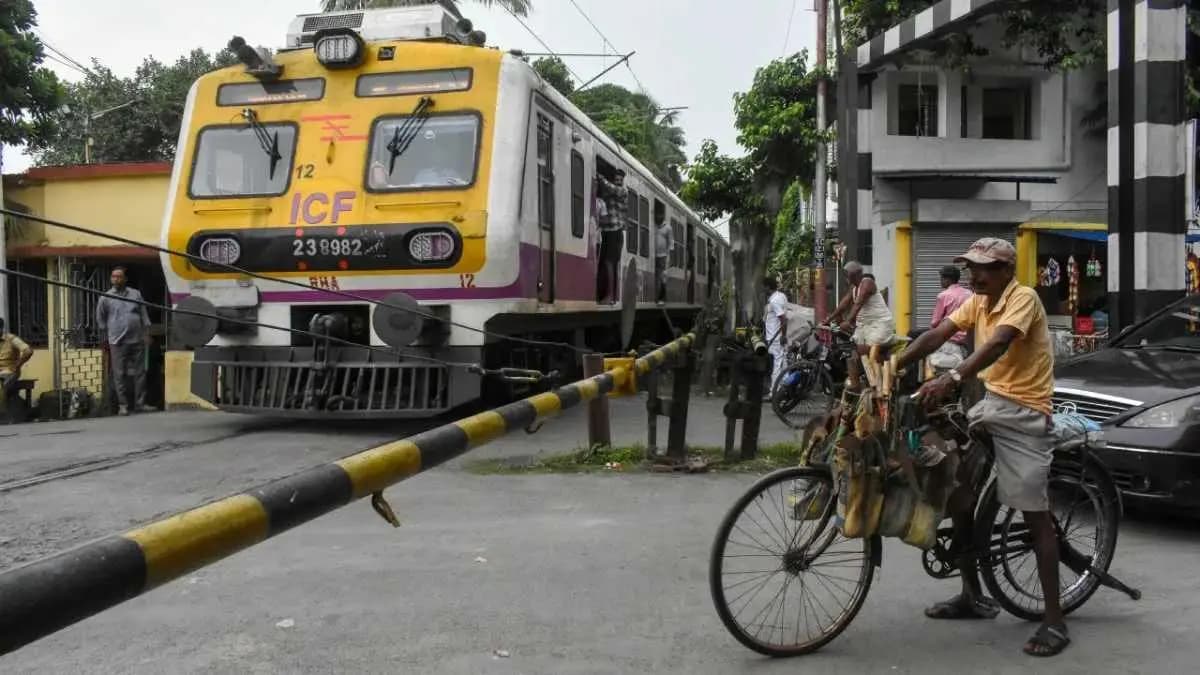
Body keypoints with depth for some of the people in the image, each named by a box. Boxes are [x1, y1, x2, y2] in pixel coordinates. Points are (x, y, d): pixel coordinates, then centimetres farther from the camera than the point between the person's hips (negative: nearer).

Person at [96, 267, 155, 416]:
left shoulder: (136, 294, 10)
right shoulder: (105, 298, 4)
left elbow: (144, 315, 11)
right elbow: (100, 319, 9)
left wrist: (146, 333, 5)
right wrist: (105, 337, 8)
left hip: (137, 340, 2)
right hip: (117, 342, -2)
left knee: (140, 373, 3)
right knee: (119, 375, -2)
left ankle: (140, 403, 9)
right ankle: (123, 405, 4)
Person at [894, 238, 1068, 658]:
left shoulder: (1023, 298, -15)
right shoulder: (977, 302, 11)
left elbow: (997, 344, -32)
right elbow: (936, 336, 2)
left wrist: (951, 379, -46)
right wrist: (891, 367, -11)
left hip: (1023, 412, -8)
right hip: (990, 401, 8)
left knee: (1035, 515, -6)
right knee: (953, 487, 7)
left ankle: (1054, 622, 2)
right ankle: (973, 596, 20)